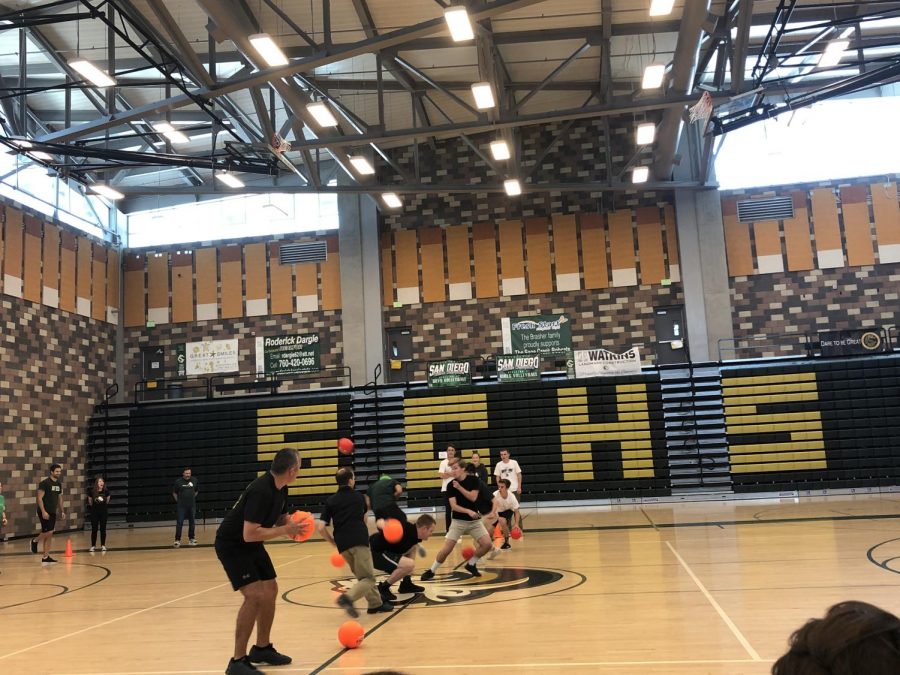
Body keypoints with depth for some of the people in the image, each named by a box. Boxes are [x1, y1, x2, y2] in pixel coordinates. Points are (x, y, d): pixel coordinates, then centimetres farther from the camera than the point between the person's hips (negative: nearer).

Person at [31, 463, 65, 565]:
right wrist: (43, 511, -23)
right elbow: (39, 498, -16)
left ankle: (45, 557, 11)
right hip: (44, 512, -7)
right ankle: (35, 541, 16)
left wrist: (62, 511, 14)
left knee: (49, 535, 7)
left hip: (53, 512, 7)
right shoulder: (44, 483, -13)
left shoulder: (59, 483, 10)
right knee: (48, 532, -14)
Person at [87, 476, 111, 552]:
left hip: (104, 512, 1)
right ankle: (93, 546, 10)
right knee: (94, 529, 1)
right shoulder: (92, 492, -9)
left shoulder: (106, 492, -5)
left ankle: (103, 545, 13)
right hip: (94, 512, -1)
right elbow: (90, 503, 7)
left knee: (103, 529, 5)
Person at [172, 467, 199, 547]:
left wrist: (192, 497, 10)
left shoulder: (194, 480, 2)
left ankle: (191, 538, 21)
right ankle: (177, 540, -1)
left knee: (192, 522, 9)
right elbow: (174, 493, 5)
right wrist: (178, 501, 3)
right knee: (179, 523, -5)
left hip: (192, 505, 3)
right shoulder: (178, 481, -6)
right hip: (181, 506, -3)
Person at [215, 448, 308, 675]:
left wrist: (294, 526, -9)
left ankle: (262, 648, 29)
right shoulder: (261, 491, -31)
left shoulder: (280, 489, -2)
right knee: (255, 596, -20)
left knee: (270, 590, 14)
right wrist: (284, 530, -27)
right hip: (232, 545, -10)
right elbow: (249, 534, -35)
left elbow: (281, 518, 13)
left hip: (252, 545, 10)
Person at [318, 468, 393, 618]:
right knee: (368, 579, -5)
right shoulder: (359, 497, 14)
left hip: (342, 544, 4)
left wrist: (333, 542, 18)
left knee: (363, 576, 22)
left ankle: (376, 603, 25)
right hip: (359, 540, -3)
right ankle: (348, 597, -28)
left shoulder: (330, 501, 12)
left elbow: (321, 528, 3)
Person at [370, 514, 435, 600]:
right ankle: (383, 588, -7)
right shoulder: (406, 528, -22)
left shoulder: (415, 535, 6)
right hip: (375, 552, -10)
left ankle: (406, 584, 22)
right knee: (409, 564, -25)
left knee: (414, 547, 22)